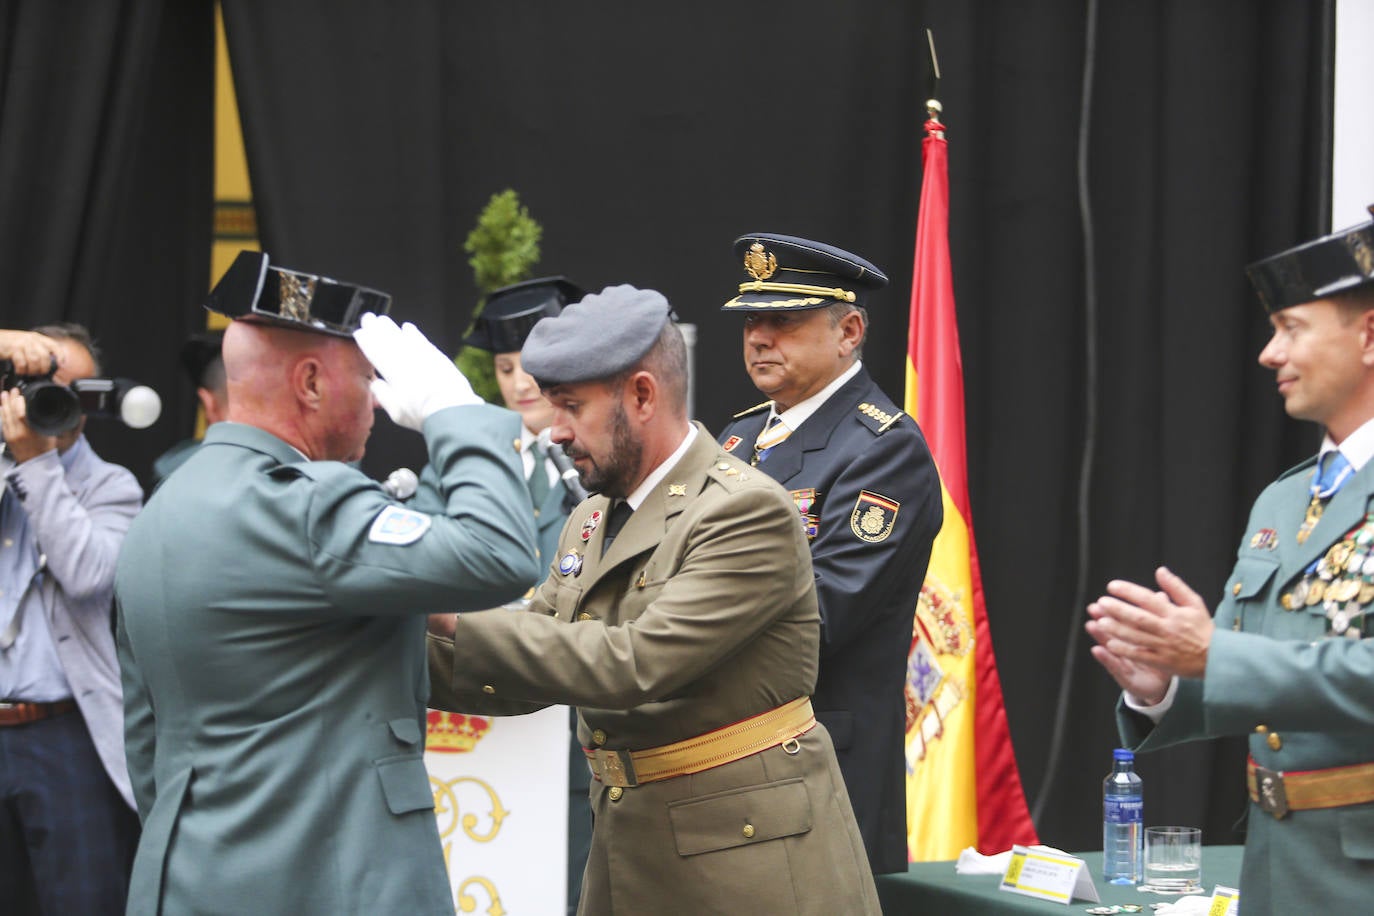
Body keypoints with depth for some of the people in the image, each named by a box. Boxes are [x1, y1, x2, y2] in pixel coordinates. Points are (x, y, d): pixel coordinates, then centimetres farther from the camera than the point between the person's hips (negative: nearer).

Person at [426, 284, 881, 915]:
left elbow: (636, 664, -24)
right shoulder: (591, 520, 12)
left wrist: (459, 620, -22)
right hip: (627, 860, 8)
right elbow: (524, 682, 15)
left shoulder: (748, 511, -15)